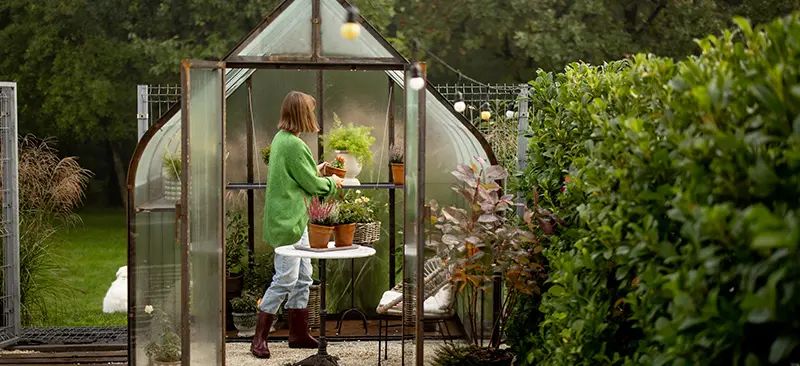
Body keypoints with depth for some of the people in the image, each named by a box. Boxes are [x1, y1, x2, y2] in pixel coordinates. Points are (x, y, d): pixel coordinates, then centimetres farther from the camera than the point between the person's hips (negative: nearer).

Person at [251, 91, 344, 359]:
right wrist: (332, 182, 5)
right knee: (285, 279, -7)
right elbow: (311, 184, -13)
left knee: (303, 277, 14)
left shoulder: (281, 138, 11)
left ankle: (298, 334, 22)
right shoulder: (294, 145, -20)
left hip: (295, 218, 10)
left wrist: (315, 171, 22)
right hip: (287, 219, -10)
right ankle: (259, 339, 0)